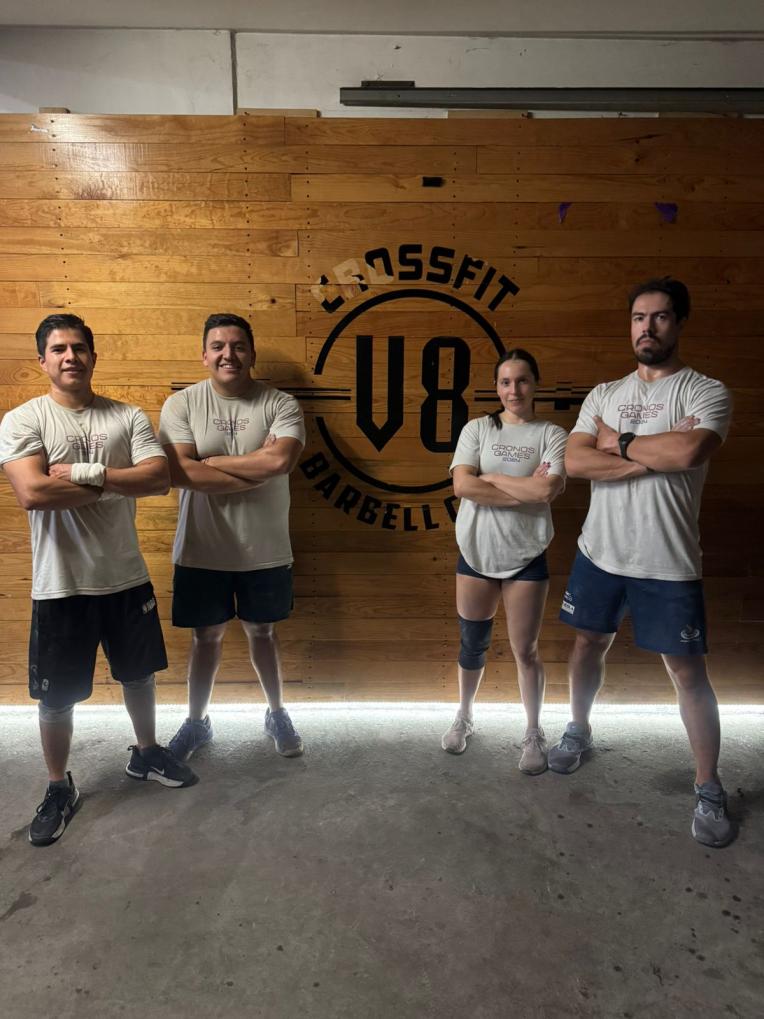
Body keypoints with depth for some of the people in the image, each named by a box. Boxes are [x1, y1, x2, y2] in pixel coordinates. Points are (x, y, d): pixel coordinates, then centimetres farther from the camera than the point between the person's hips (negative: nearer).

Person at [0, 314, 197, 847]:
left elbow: (160, 479, -13)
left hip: (127, 577, 3)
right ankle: (60, 788, 34)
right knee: (57, 697, 11)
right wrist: (117, 483, -16)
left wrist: (85, 472, -21)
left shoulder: (129, 417, 0)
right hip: (61, 585, -2)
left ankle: (147, 752, 44)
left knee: (140, 673, 20)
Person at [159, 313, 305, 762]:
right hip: (202, 551, 0)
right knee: (207, 637, 16)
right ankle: (197, 722, 37)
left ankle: (278, 713, 39)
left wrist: (210, 461, -17)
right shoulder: (181, 404, -6)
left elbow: (281, 460, -25)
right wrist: (257, 471, -20)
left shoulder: (281, 404, -7)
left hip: (265, 551, 0)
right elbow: (179, 473, -18)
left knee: (262, 631, 18)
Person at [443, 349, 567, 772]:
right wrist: (525, 491, -15)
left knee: (526, 652, 8)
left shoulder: (552, 435, -3)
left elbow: (547, 490, -19)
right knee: (472, 646, 15)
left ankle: (533, 734, 27)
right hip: (476, 552, 2)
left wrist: (490, 476, -12)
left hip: (526, 557, -1)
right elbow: (462, 486, -13)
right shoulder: (477, 429, 1)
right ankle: (463, 718, 37)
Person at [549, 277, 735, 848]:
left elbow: (688, 451, -26)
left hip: (668, 564, -3)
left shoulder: (706, 393, -4)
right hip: (599, 552, 4)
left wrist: (619, 442, -11)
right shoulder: (604, 395, 7)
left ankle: (709, 791, 22)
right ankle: (579, 732, 42)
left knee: (688, 672, 5)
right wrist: (656, 454, -17)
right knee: (589, 645, 18)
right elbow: (575, 463, -9)